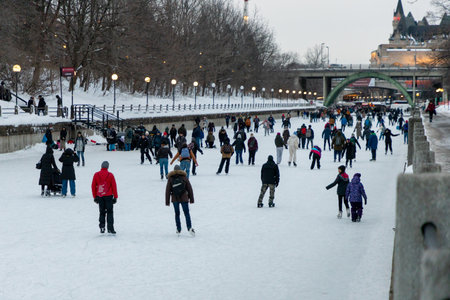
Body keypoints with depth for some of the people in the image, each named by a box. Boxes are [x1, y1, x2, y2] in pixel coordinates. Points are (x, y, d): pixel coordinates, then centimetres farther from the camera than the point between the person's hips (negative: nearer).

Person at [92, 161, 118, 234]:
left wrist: (95, 196, 13)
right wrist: (115, 197, 4)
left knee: (102, 212, 12)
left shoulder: (96, 175, 0)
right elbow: (114, 186, -4)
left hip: (99, 197, 2)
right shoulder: (110, 175, -6)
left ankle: (102, 228, 6)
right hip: (108, 196, -2)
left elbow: (93, 186, 4)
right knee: (110, 212, 2)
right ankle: (110, 228, -6)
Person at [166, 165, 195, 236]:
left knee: (177, 214, 12)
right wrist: (191, 199, 11)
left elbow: (168, 190, 4)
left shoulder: (170, 178, 4)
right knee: (186, 213, 0)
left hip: (175, 199, 1)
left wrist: (167, 201, 8)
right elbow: (189, 188, 5)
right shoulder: (184, 177, 3)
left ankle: (178, 229, 11)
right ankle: (189, 228, -16)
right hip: (184, 198, -1)